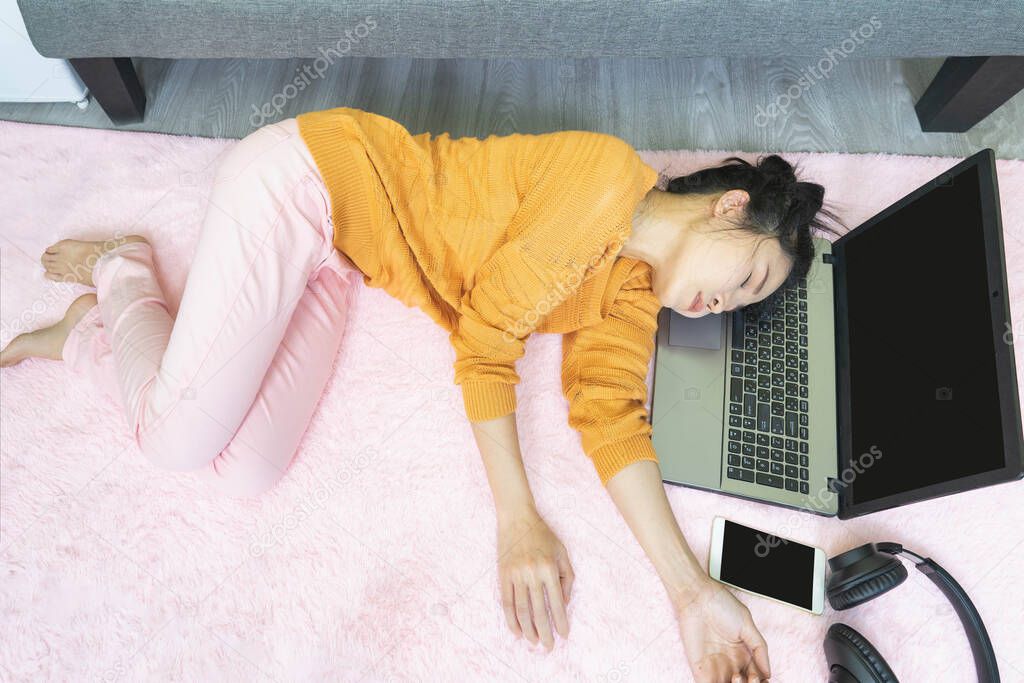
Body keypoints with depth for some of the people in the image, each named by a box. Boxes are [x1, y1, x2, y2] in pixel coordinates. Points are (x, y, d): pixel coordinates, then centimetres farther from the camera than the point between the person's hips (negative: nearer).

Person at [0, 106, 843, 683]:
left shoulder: (632, 292, 4)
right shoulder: (607, 175, -21)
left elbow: (611, 415, -7)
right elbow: (485, 336, -23)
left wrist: (691, 588, -14)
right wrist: (519, 521, -21)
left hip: (336, 261, 6)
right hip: (302, 177, -6)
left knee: (243, 475, -10)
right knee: (180, 438, -17)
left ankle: (94, 336, 17)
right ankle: (124, 276, 14)